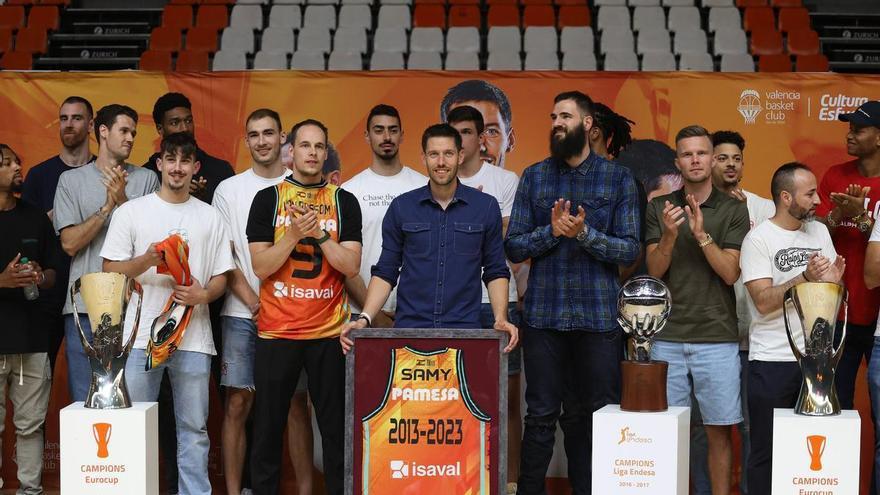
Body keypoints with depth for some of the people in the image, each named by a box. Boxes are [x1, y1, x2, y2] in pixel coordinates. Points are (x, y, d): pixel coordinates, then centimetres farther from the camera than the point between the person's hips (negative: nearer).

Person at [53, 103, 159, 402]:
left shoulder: (146, 179, 8)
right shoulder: (72, 180, 9)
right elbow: (70, 243, 0)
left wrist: (122, 201, -11)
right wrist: (108, 206, -9)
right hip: (85, 306, 0)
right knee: (84, 399, 2)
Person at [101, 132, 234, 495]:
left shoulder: (210, 217, 13)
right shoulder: (131, 212, 7)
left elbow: (221, 277, 12)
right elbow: (110, 271, 3)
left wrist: (203, 294, -10)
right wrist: (146, 261, -15)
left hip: (193, 338, 1)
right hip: (140, 335, -1)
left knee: (193, 429, 4)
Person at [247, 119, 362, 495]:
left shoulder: (344, 202, 6)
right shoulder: (267, 199, 4)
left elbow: (352, 266, -2)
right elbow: (260, 266, -4)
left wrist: (319, 234, -13)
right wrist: (294, 234, -16)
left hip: (330, 331, 1)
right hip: (276, 330, 0)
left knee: (336, 426, 3)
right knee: (268, 425, 4)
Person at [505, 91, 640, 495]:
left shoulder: (618, 179, 5)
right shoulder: (534, 177, 8)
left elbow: (630, 250, -2)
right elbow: (514, 248, 3)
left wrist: (585, 233, -16)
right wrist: (552, 231, -14)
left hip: (598, 317, 0)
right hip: (543, 315, 1)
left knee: (595, 417, 4)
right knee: (541, 417, 3)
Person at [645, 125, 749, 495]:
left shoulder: (734, 210, 3)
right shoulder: (659, 208, 8)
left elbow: (731, 273, -5)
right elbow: (654, 271, 1)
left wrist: (701, 234, -18)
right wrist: (669, 235, -17)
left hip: (717, 338, -1)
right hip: (667, 337, 1)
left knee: (718, 430, 2)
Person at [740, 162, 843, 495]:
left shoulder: (820, 232, 10)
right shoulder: (759, 239, -7)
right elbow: (763, 302, -15)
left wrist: (834, 279, -9)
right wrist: (805, 277, -25)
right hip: (772, 359, -5)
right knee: (766, 451, 1)